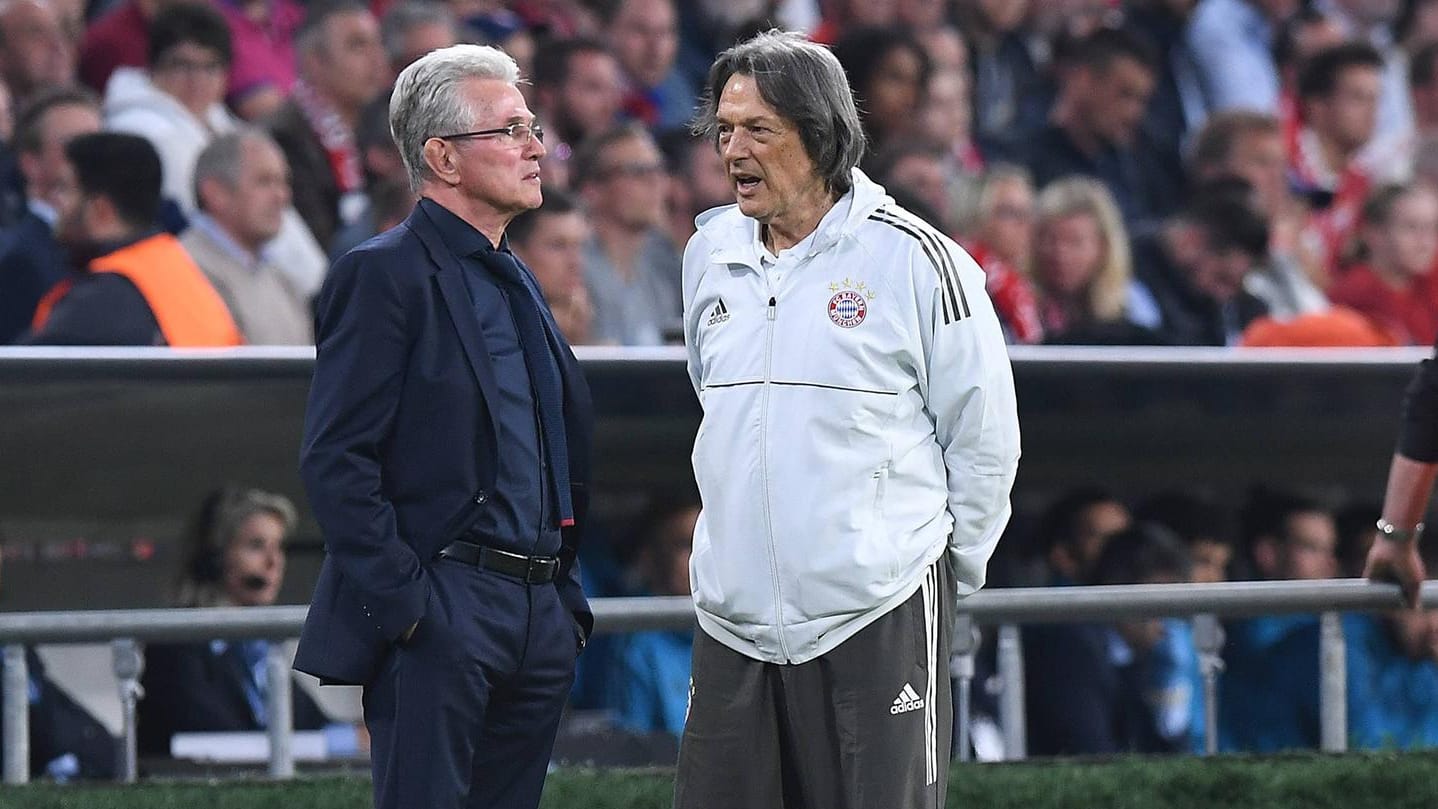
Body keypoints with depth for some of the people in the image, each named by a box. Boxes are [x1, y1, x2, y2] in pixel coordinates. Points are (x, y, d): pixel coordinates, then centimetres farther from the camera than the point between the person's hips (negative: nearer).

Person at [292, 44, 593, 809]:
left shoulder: (514, 282, 19)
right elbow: (335, 459, -15)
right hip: (439, 620, -8)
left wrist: (565, 597, 18)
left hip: (539, 619, 8)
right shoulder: (384, 274, -8)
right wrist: (401, 603, -19)